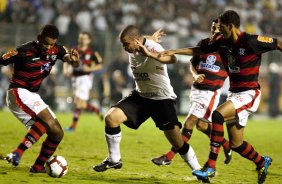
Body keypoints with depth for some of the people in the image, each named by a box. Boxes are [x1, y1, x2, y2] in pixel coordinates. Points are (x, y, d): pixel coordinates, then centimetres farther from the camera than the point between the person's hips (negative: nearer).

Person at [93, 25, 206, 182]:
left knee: (178, 143, -7)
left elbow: (172, 59, -48)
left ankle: (198, 170, 13)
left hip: (162, 99, -6)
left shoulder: (153, 48, -25)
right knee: (111, 117, -14)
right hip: (140, 96, 6)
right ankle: (114, 160, 1)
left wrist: (150, 54, -58)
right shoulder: (132, 51, -3)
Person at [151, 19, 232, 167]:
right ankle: (226, 145, 32)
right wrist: (195, 75, -3)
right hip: (196, 88, 6)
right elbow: (193, 63, 17)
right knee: (201, 124, 11)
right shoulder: (203, 43, 7)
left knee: (189, 123, -10)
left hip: (210, 92, -6)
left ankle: (170, 156, -5)